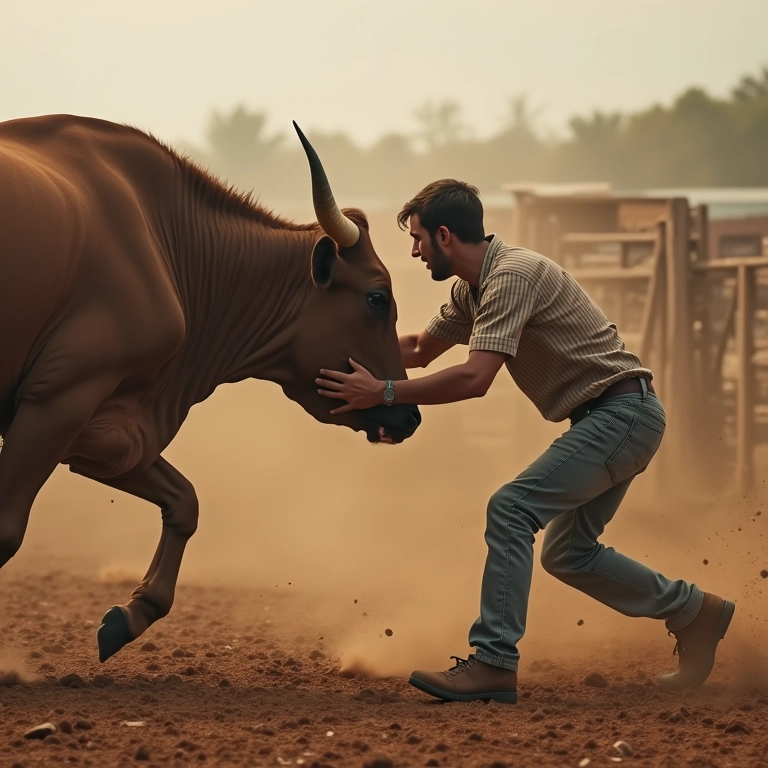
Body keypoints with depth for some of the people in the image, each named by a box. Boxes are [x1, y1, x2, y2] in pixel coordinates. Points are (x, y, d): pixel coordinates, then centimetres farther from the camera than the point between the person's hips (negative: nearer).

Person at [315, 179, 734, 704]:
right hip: (609, 419, 11)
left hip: (622, 411, -11)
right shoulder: (472, 289, 11)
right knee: (566, 552, 15)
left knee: (512, 509, -19)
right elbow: (420, 349, 25)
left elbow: (475, 378, -29)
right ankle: (694, 611, 26)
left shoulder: (512, 275, -20)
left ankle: (493, 663, -22)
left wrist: (382, 393, -28)